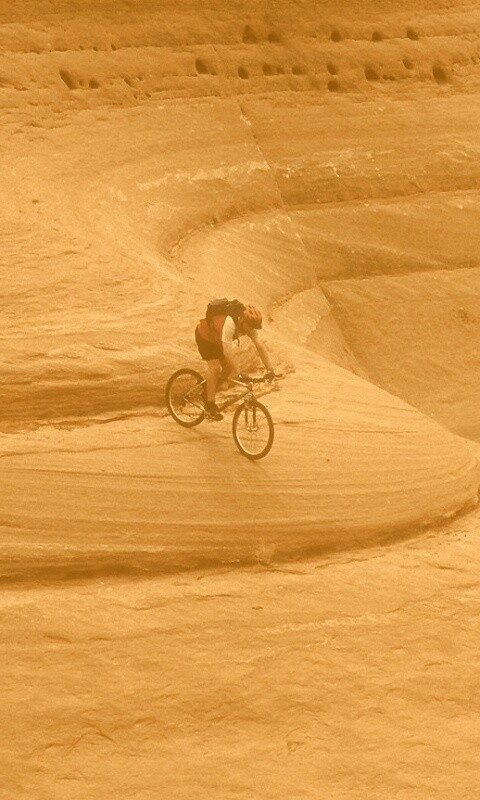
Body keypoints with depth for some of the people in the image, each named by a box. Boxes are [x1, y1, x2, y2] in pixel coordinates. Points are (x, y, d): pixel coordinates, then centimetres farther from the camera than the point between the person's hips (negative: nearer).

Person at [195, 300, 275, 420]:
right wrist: (238, 374, -46)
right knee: (214, 367, -18)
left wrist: (270, 370, -28)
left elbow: (260, 345, -21)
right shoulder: (229, 322, -43)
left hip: (217, 339, 7)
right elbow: (227, 351, -46)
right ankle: (210, 406, -10)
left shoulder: (249, 325, -21)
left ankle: (208, 393, 18)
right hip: (205, 336, -7)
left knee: (228, 368, -1)